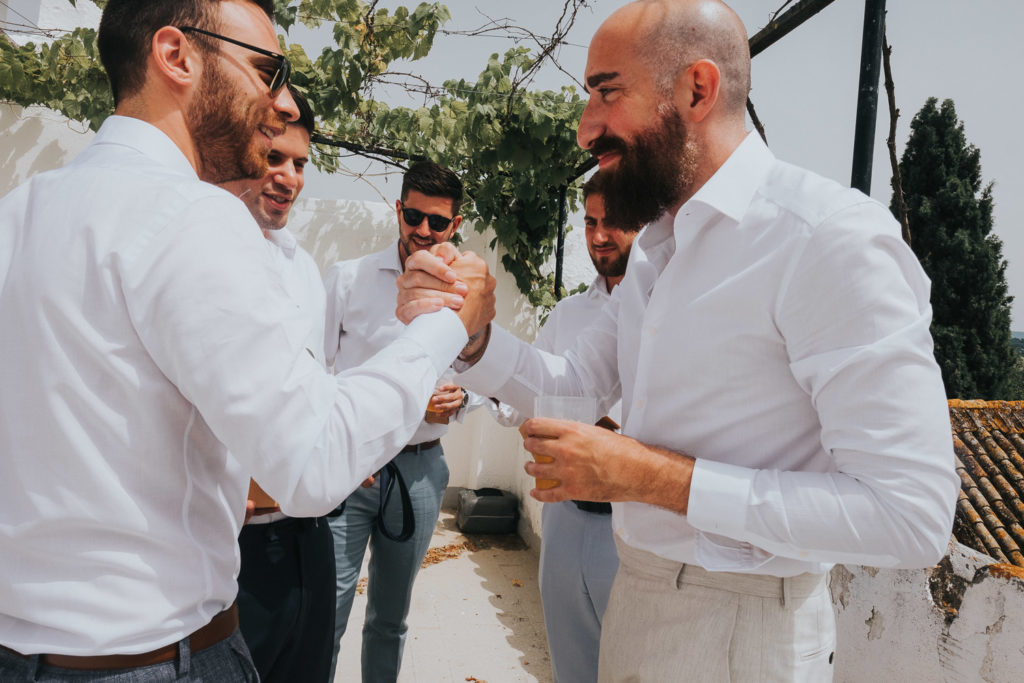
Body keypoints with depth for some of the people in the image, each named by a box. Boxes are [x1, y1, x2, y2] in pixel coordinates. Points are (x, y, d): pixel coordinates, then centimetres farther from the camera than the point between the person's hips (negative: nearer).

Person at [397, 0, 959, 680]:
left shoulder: (832, 236, -22)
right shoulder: (654, 246, 6)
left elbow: (912, 512, -26)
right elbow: (575, 382, 8)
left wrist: (653, 477, -26)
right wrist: (466, 335, -11)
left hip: (740, 626, -7)